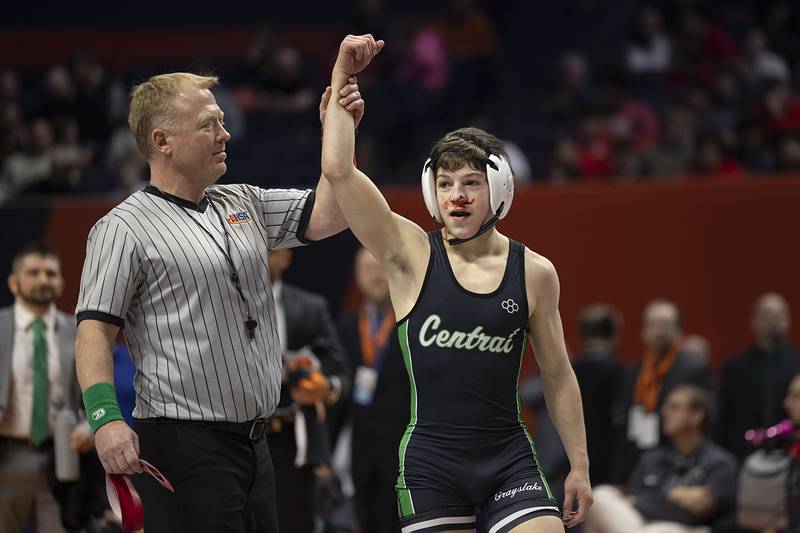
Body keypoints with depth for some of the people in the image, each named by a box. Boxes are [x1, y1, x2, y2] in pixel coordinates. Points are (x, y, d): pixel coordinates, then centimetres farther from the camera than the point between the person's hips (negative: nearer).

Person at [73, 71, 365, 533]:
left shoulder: (245, 205, 16)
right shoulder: (124, 229, -6)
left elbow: (327, 217, 13)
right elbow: (95, 330, -11)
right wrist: (105, 417, -25)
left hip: (254, 440, 8)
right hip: (184, 442, -8)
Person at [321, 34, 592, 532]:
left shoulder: (534, 273, 4)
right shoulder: (411, 254, -1)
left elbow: (559, 376, 11)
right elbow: (338, 170, -10)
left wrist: (580, 467, 9)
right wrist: (342, 80, -7)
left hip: (510, 459, 1)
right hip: (430, 462, -1)